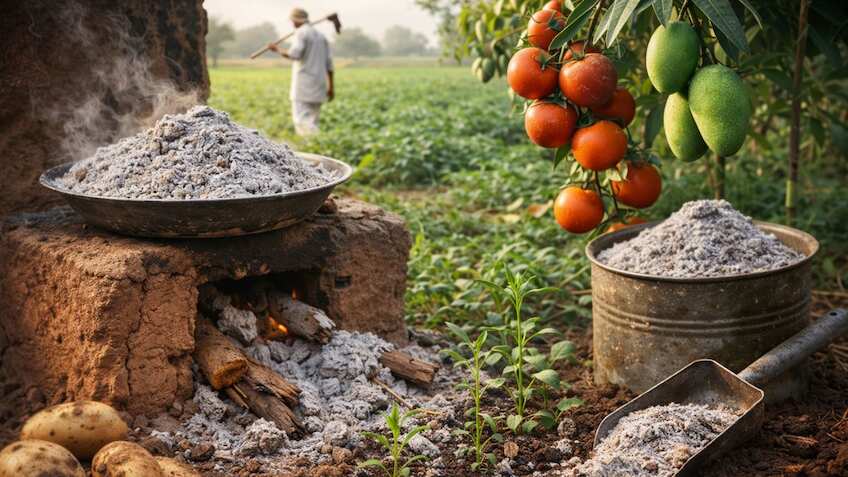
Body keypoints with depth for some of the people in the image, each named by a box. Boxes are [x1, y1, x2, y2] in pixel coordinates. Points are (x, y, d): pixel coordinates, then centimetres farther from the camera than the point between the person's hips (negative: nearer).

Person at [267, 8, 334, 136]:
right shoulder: (321, 36, 18)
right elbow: (329, 64, 17)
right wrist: (330, 87, 20)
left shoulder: (301, 33, -5)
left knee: (302, 120, -10)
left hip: (304, 86, -8)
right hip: (318, 86, 8)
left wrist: (277, 49, -4)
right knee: (312, 121, 11)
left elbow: (294, 55, -20)